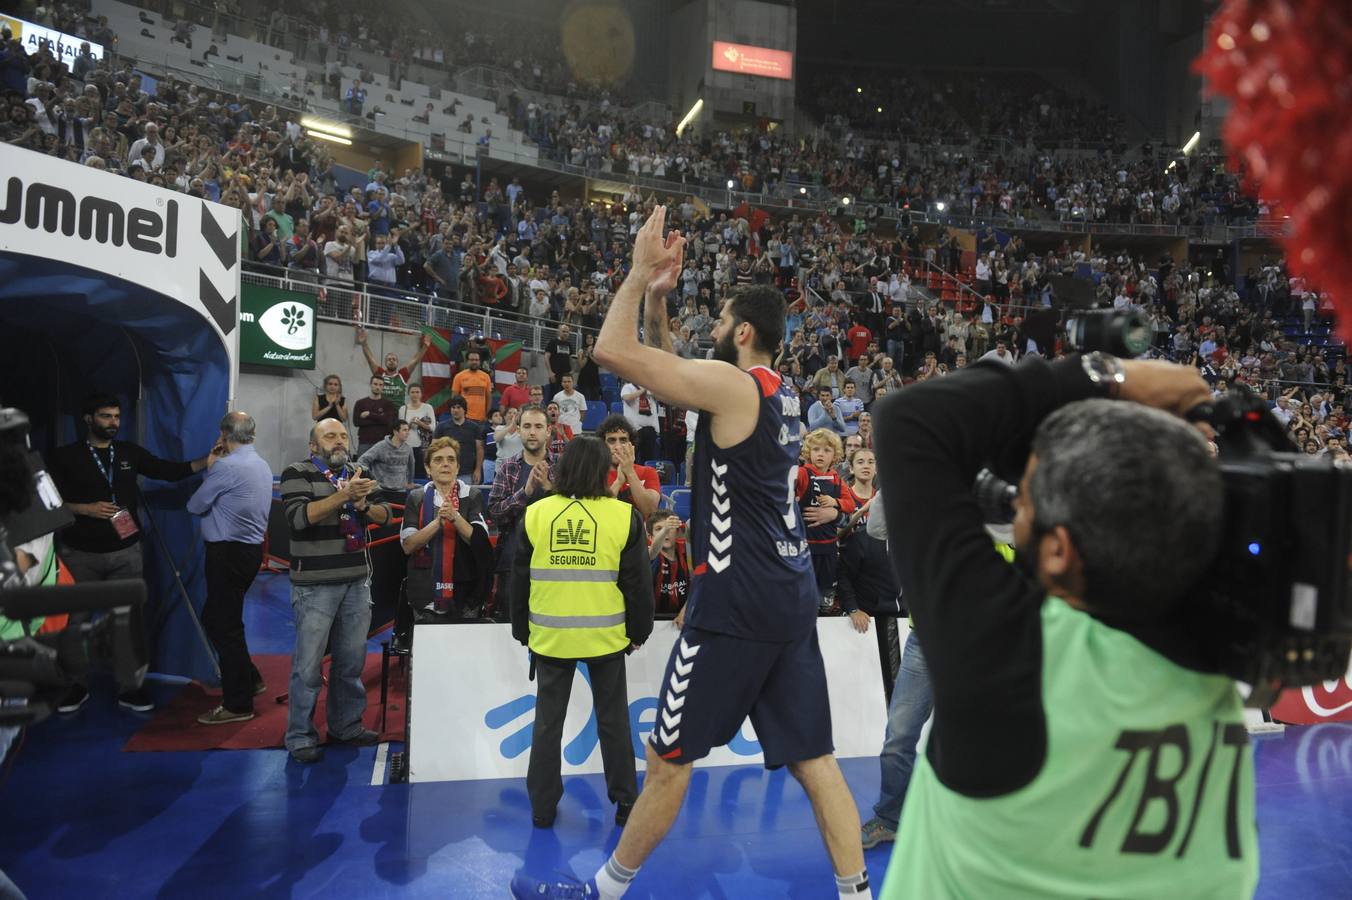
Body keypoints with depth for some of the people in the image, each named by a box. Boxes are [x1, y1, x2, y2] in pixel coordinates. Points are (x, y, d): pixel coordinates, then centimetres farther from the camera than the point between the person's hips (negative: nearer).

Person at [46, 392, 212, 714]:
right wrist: (87, 509, -17)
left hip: (126, 552, 2)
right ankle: (75, 686, 24)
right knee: (75, 621, 8)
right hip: (81, 554, -2)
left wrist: (208, 460, -7)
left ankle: (130, 687, 16)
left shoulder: (130, 452, 6)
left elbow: (168, 471, 4)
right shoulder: (65, 456, -2)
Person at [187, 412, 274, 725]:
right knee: (214, 618, 22)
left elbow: (196, 505, -7)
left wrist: (209, 469, 5)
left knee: (225, 625, -2)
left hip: (228, 552, -9)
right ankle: (248, 679, 29)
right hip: (251, 548, 9)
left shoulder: (226, 466, -17)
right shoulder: (262, 465, 11)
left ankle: (238, 704, 4)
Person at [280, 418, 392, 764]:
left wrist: (363, 504, -13)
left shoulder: (356, 474, 14)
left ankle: (346, 725, 26)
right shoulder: (297, 473, -3)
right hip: (315, 584, -5)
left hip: (357, 582, 5)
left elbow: (384, 515, 8)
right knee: (309, 663, -1)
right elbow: (299, 517, -19)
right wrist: (344, 495, -25)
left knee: (352, 660, 12)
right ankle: (300, 736, 11)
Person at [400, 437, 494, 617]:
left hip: (464, 590, 0)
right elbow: (407, 546, -5)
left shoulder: (471, 496, 1)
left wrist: (454, 517, -22)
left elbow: (480, 542, -8)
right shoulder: (416, 497, 3)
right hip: (425, 590, 0)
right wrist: (438, 521, -19)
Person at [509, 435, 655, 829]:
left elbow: (519, 581, 4)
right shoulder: (624, 516, -8)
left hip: (550, 637, 1)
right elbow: (638, 583, -3)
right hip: (606, 636, -1)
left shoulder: (535, 515, -3)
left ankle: (542, 808, 21)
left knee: (548, 722, 13)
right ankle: (625, 802, 23)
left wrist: (523, 631, 16)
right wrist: (638, 631, 10)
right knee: (613, 720, 13)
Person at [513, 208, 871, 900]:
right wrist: (657, 297, 14)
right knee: (812, 757, 12)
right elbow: (664, 365, 24)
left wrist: (639, 272, -3)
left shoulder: (732, 384, -13)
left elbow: (612, 351, -15)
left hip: (736, 601, -8)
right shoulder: (778, 391, 14)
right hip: (791, 595, 9)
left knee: (668, 757, 7)